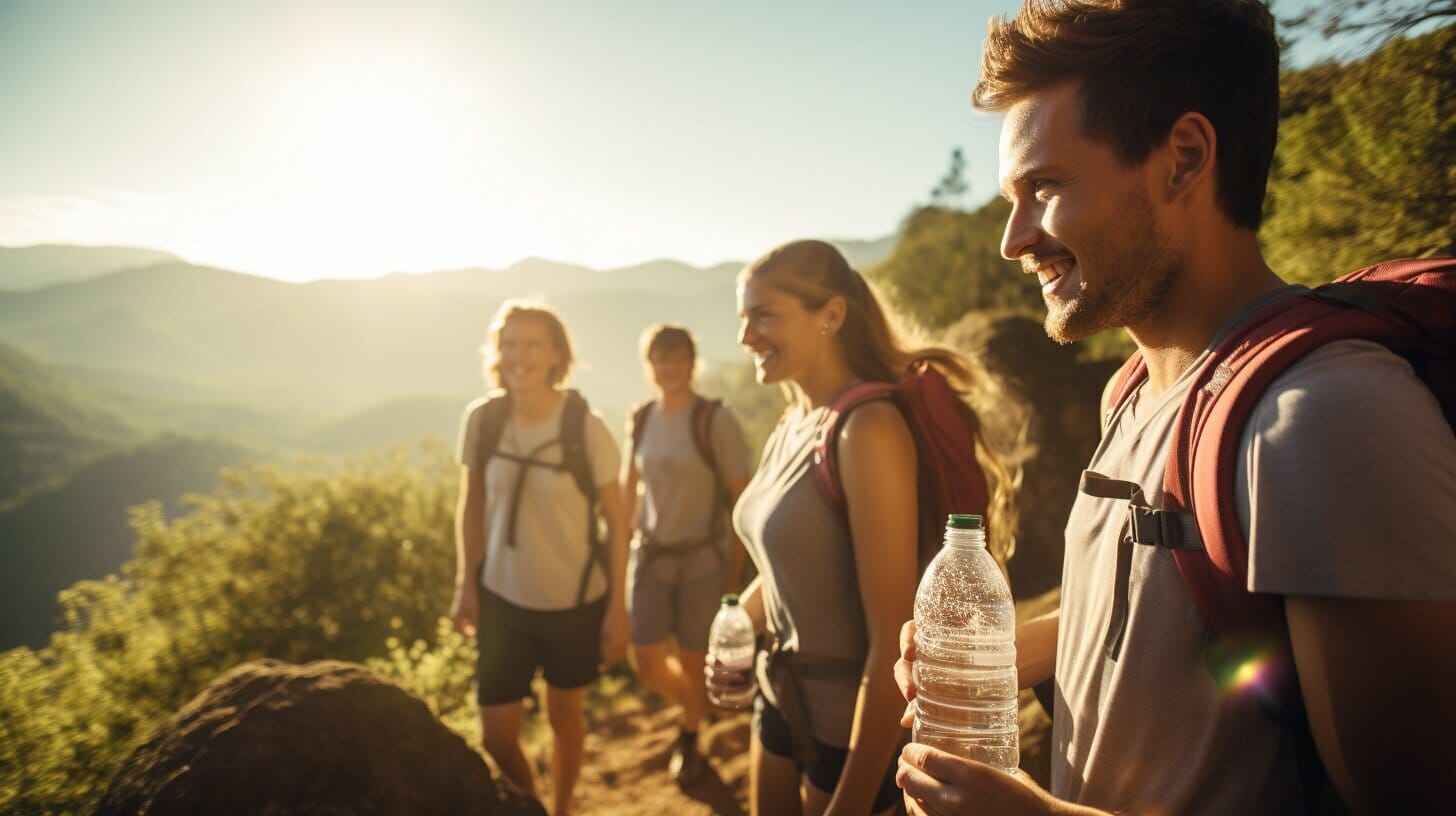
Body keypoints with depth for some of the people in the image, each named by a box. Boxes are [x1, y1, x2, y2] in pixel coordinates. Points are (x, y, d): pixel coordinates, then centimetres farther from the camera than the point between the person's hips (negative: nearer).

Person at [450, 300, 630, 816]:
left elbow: (615, 520, -9)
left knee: (564, 716, 17)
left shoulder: (586, 428, -16)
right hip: (503, 601, 2)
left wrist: (617, 607, -9)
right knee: (496, 735, 5)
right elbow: (471, 505, 5)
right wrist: (465, 585, 1)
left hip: (577, 602, -2)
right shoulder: (480, 419, -8)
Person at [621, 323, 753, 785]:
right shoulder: (640, 420, 0)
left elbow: (741, 500, -11)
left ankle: (689, 738, 38)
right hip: (651, 555, 4)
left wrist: (735, 574, -10)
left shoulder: (716, 420, -14)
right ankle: (694, 706, 37)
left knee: (692, 661, 8)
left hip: (704, 558, -4)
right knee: (647, 663, 3)